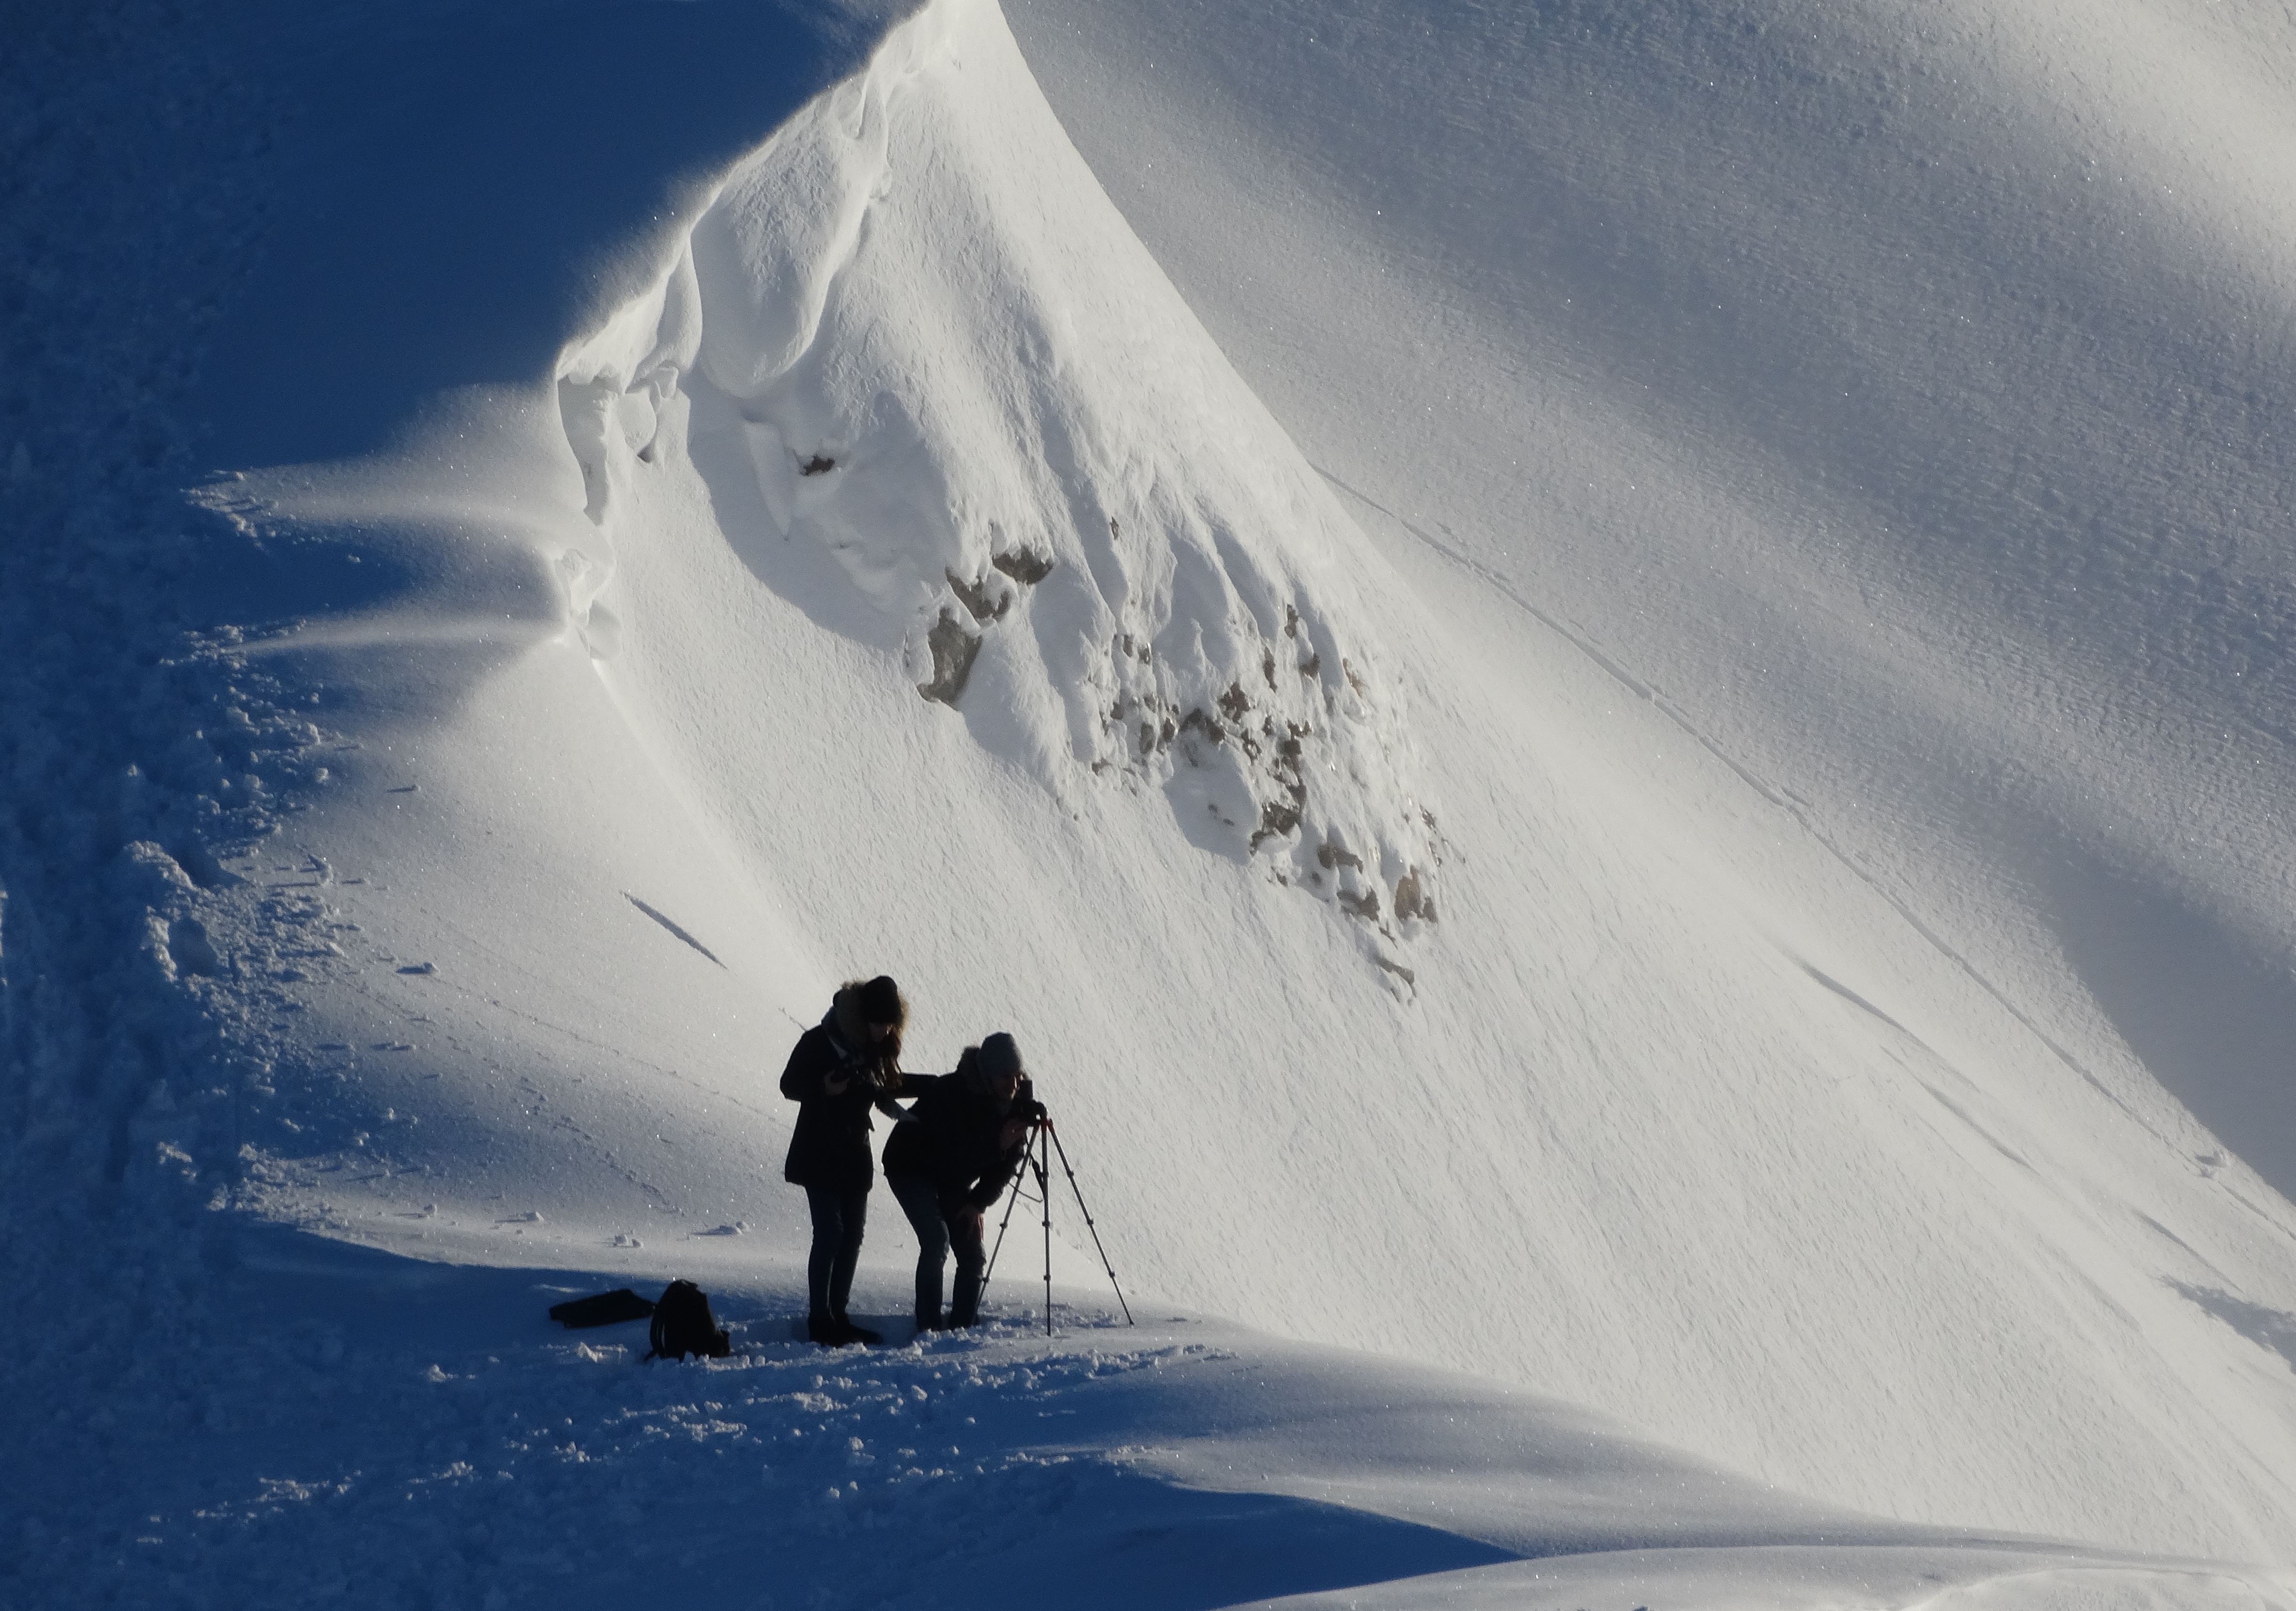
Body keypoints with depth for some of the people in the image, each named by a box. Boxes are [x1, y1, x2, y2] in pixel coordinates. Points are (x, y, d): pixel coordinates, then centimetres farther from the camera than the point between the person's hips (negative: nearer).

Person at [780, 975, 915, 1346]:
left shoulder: (879, 1047, 3)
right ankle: (819, 1319, -5)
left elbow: (887, 1086, 15)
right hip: (819, 1155, -7)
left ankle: (837, 1314, 13)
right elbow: (790, 1085, -10)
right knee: (830, 1233, -10)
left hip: (855, 1154, 7)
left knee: (853, 1233, 6)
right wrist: (824, 1088, -28)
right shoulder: (819, 1041, -15)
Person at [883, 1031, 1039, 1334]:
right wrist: (995, 1145, -44)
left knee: (972, 1255, -2)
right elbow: (952, 1155, -34)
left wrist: (981, 1201, -11)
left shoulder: (1019, 1100, -13)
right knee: (937, 1239, -25)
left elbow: (1009, 1160, -5)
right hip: (912, 1167, -6)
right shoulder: (953, 1093, -33)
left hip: (954, 1179, 7)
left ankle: (963, 1326, 9)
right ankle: (928, 1327, -21)